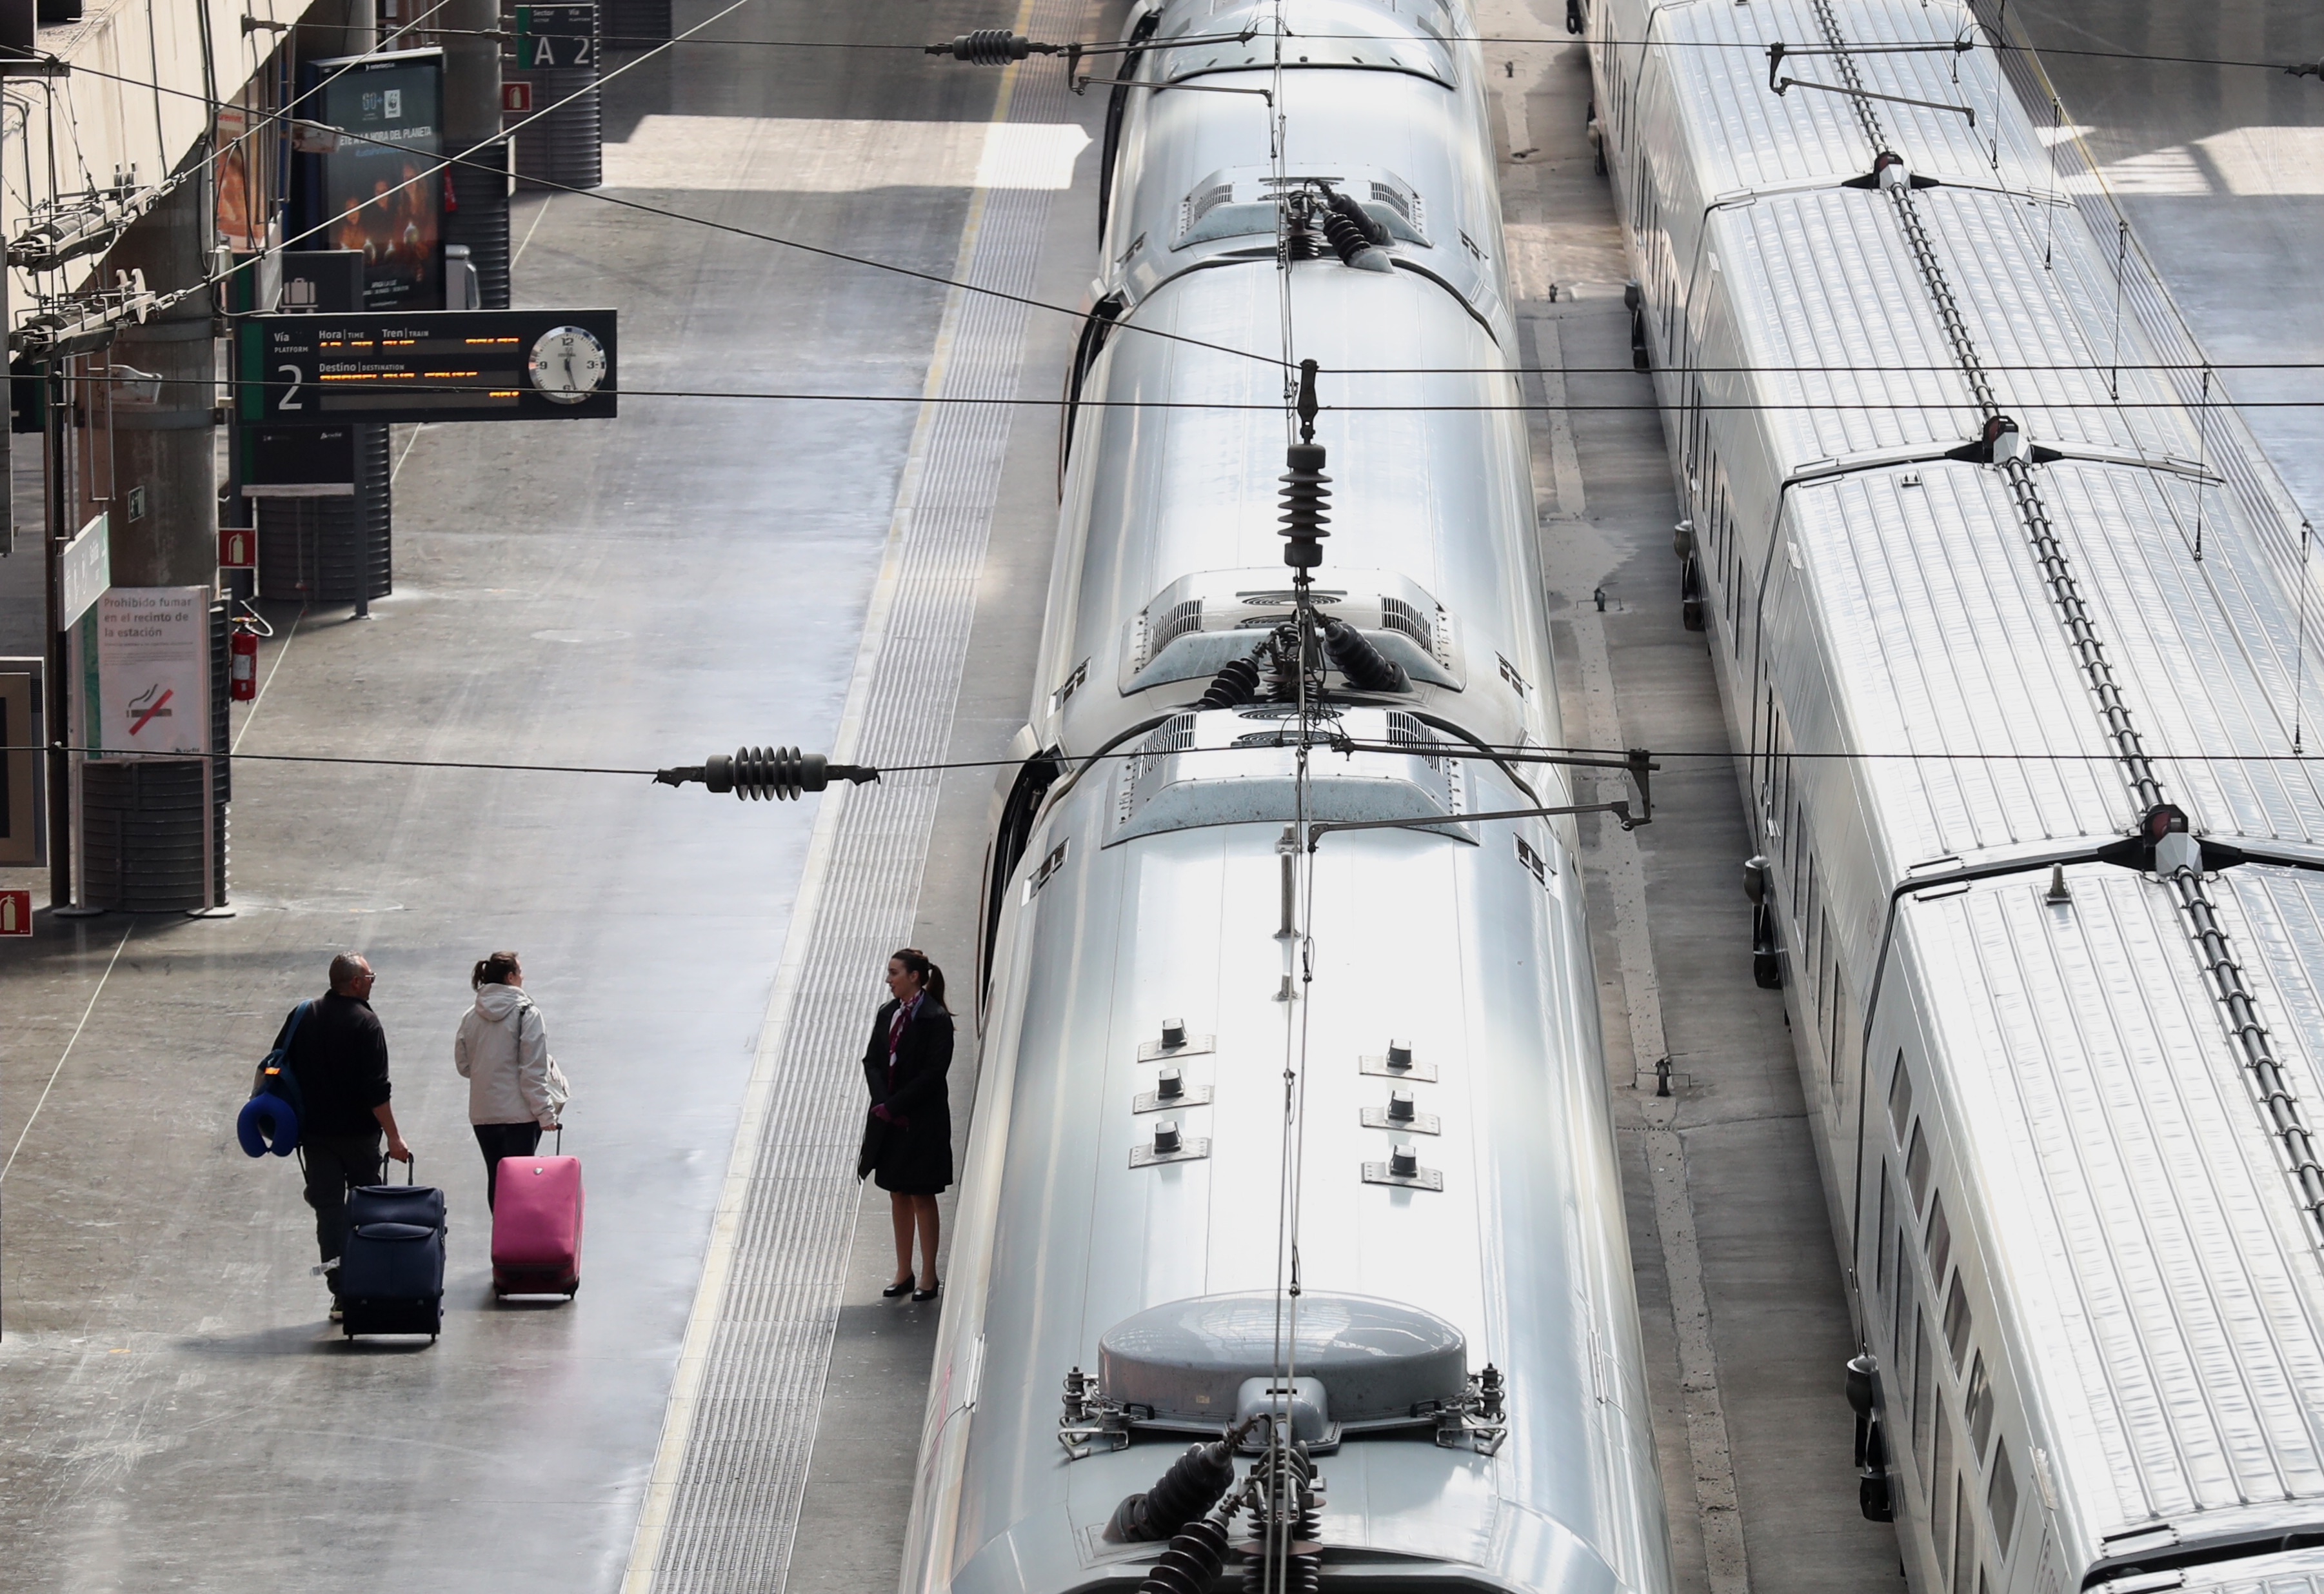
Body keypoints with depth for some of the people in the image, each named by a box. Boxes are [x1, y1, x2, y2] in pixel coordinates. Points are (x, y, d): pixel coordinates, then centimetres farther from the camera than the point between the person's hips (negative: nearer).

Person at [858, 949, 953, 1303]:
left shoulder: (935, 1020, -14)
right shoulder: (888, 1014, 7)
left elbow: (932, 1073, -18)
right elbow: (872, 1061, 6)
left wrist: (894, 1106, -18)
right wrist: (883, 1103, -10)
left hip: (922, 1122, -7)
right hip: (888, 1118, 7)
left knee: (921, 1196, 1)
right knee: (898, 1194, 12)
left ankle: (929, 1276, 11)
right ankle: (904, 1273, 20)